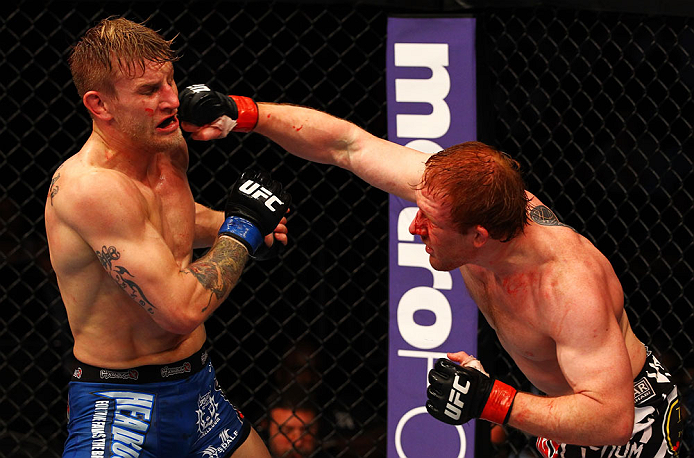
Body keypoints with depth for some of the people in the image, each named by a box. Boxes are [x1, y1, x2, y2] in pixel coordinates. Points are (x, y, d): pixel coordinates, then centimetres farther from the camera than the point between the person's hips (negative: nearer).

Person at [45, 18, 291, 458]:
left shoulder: (169, 147, 3)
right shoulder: (91, 186, -25)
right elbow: (182, 309, -29)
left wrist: (227, 223, 10)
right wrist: (242, 229, -15)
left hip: (198, 387, 8)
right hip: (121, 404, -8)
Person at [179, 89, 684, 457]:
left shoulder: (569, 286, -41)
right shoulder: (453, 186, -21)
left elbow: (612, 417, -41)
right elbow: (347, 144, -13)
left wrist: (492, 401, -47)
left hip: (634, 414, -7)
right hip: (566, 405, 8)